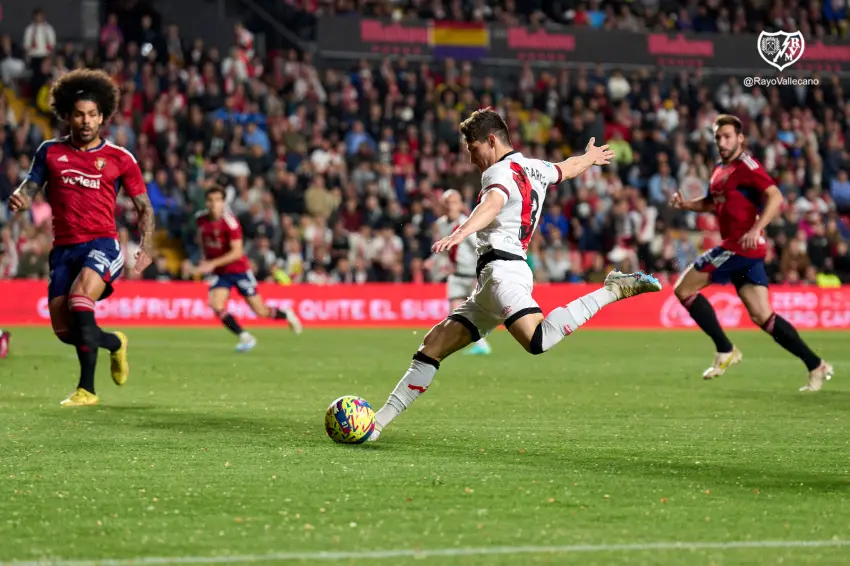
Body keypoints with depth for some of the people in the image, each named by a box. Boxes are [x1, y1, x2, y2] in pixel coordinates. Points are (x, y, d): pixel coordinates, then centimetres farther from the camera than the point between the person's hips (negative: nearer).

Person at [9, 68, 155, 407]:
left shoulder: (119, 159, 4)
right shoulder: (50, 152, 10)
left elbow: (144, 206, 9)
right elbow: (30, 188, 11)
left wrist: (146, 247, -6)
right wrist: (19, 199, -15)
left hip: (102, 244, -4)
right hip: (63, 248, 4)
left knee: (80, 299, -30)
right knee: (64, 330, -3)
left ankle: (87, 389, -25)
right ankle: (114, 343, 31)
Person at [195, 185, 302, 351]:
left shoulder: (230, 222, -22)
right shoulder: (200, 218, -5)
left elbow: (237, 252, -27)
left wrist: (213, 263, -33)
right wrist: (205, 259, 13)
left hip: (239, 269, -4)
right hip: (219, 273, 5)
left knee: (260, 311, 2)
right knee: (216, 305, -21)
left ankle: (286, 315, 33)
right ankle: (245, 338, -11)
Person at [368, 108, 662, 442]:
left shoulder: (501, 171, -4)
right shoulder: (536, 169, 23)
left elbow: (492, 204, -26)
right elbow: (570, 167, 44)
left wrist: (461, 233, -45)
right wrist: (590, 157, 67)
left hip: (502, 270, -11)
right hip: (491, 281, 11)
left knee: (538, 340, -34)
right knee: (434, 345, 7)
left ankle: (613, 290, -19)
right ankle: (379, 421, 4)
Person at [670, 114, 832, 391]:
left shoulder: (746, 165, -10)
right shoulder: (720, 169, 18)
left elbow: (775, 197, -20)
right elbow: (713, 203, 33)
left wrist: (756, 229, -31)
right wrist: (685, 204, 15)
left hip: (742, 244, -9)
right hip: (737, 248, 9)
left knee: (684, 288, -5)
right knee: (762, 316, 5)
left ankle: (725, 351, -1)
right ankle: (816, 366, 5)